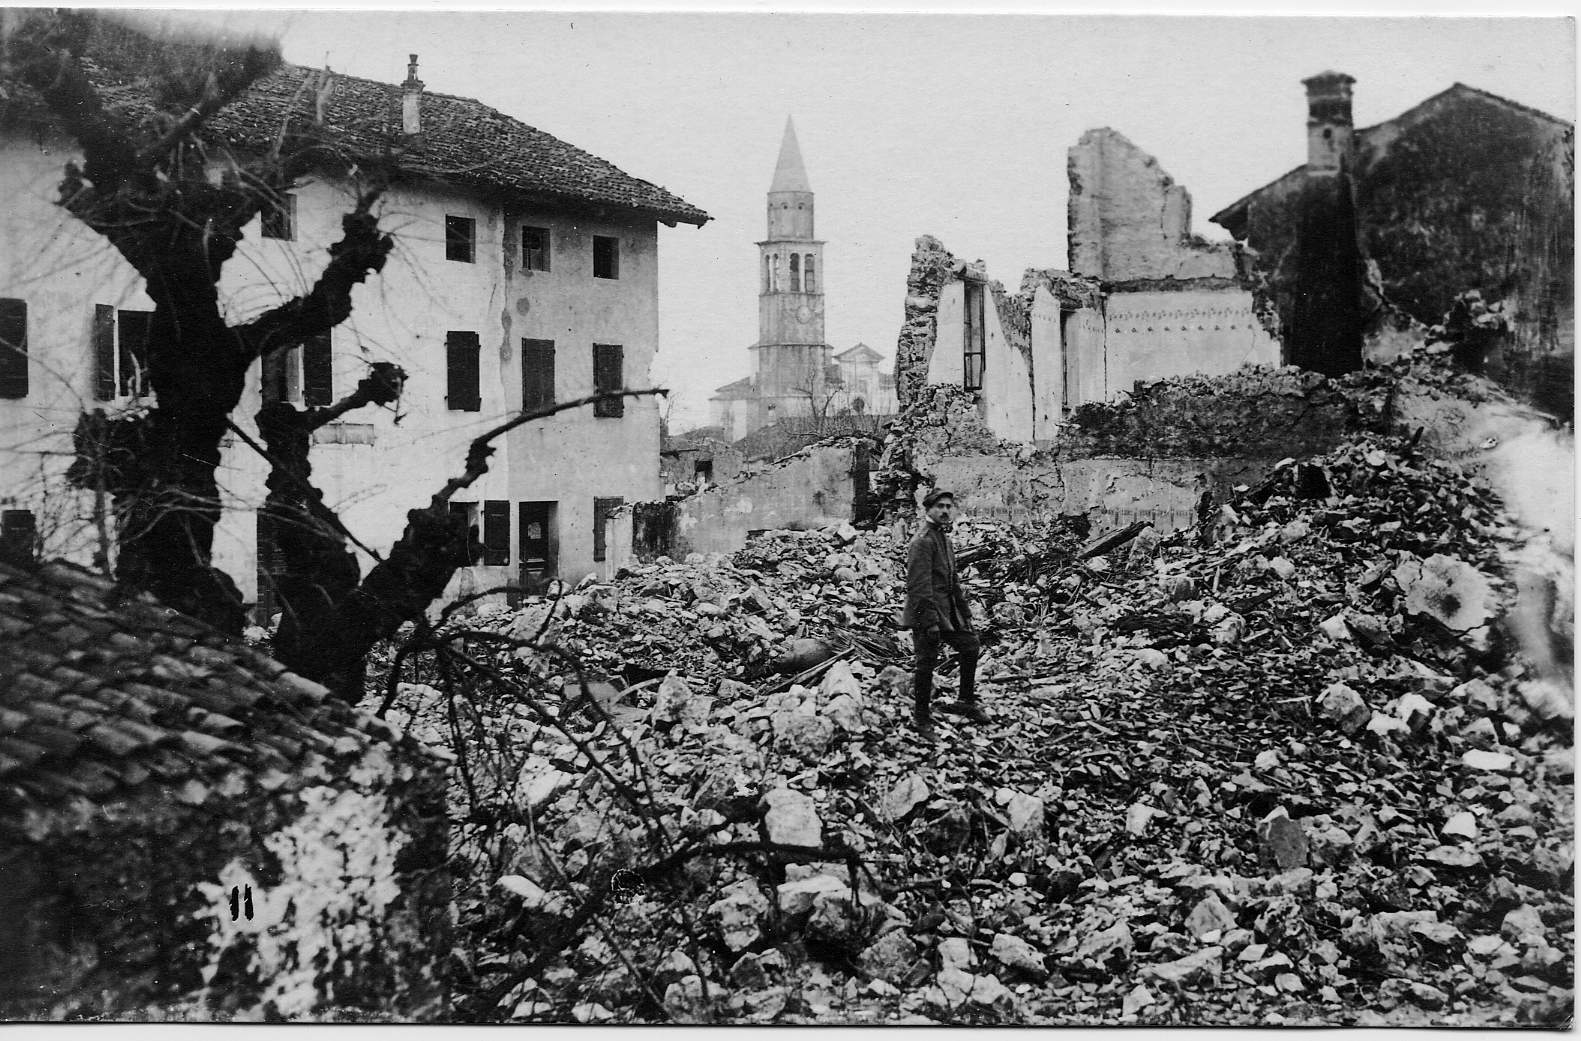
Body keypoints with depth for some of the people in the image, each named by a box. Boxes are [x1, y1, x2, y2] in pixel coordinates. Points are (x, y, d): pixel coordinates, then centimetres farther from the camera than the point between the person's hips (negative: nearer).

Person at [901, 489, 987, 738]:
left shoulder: (945, 538, 15)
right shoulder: (923, 541, -16)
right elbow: (919, 585, -22)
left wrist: (964, 610, 18)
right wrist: (929, 620, -25)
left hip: (948, 611, 10)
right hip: (927, 614, -10)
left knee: (971, 647, 12)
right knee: (926, 664, -3)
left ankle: (967, 702, 23)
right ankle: (922, 717, 9)